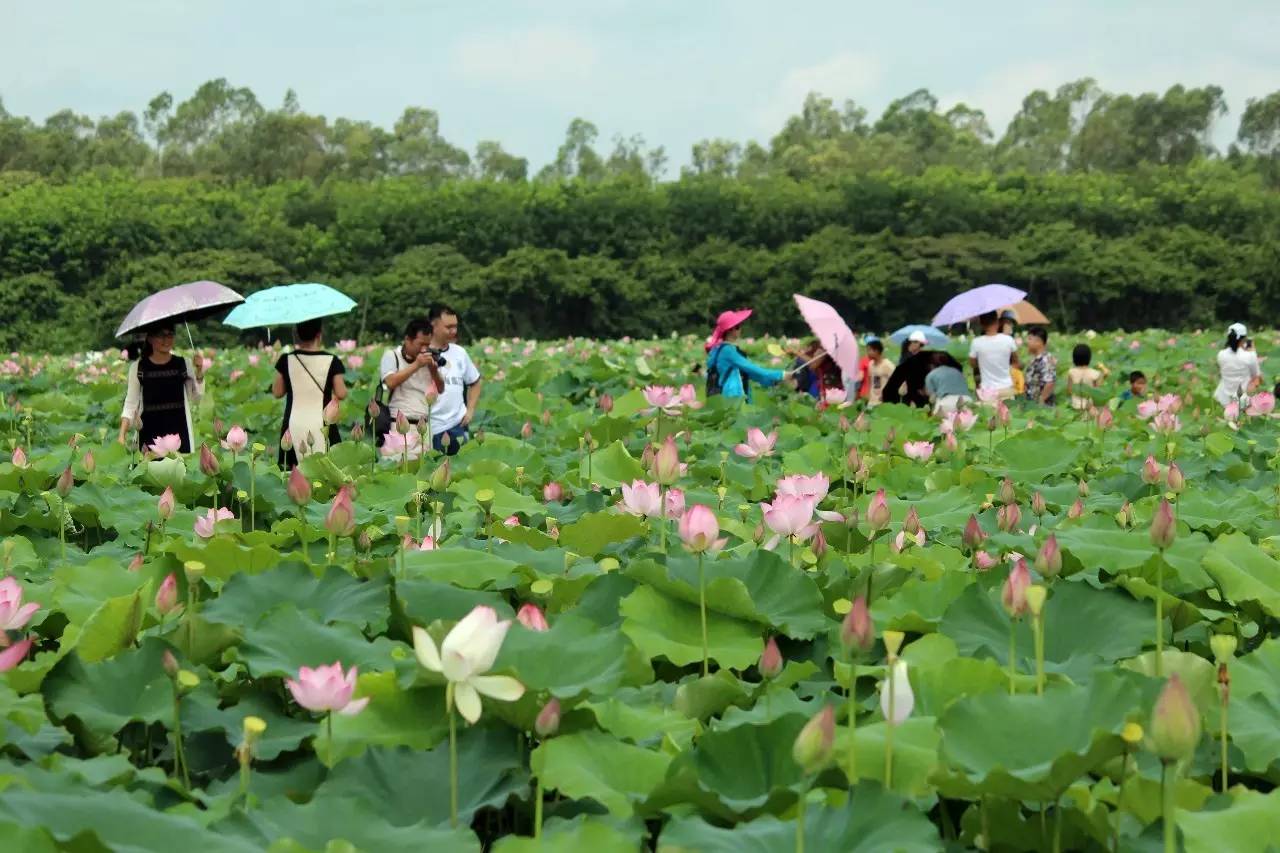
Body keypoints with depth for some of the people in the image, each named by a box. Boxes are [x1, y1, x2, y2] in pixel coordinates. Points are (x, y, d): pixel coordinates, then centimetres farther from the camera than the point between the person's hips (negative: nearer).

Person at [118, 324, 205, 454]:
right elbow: (130, 404, 4)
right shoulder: (138, 367, 2)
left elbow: (196, 398, 5)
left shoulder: (183, 364, 5)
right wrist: (122, 434, -5)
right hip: (150, 434, -1)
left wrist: (199, 372, -8)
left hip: (179, 433, 1)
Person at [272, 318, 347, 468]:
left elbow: (277, 392, 7)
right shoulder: (331, 361, -4)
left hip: (293, 425, 1)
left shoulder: (286, 360, 0)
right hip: (322, 425, -1)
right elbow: (341, 394, -4)